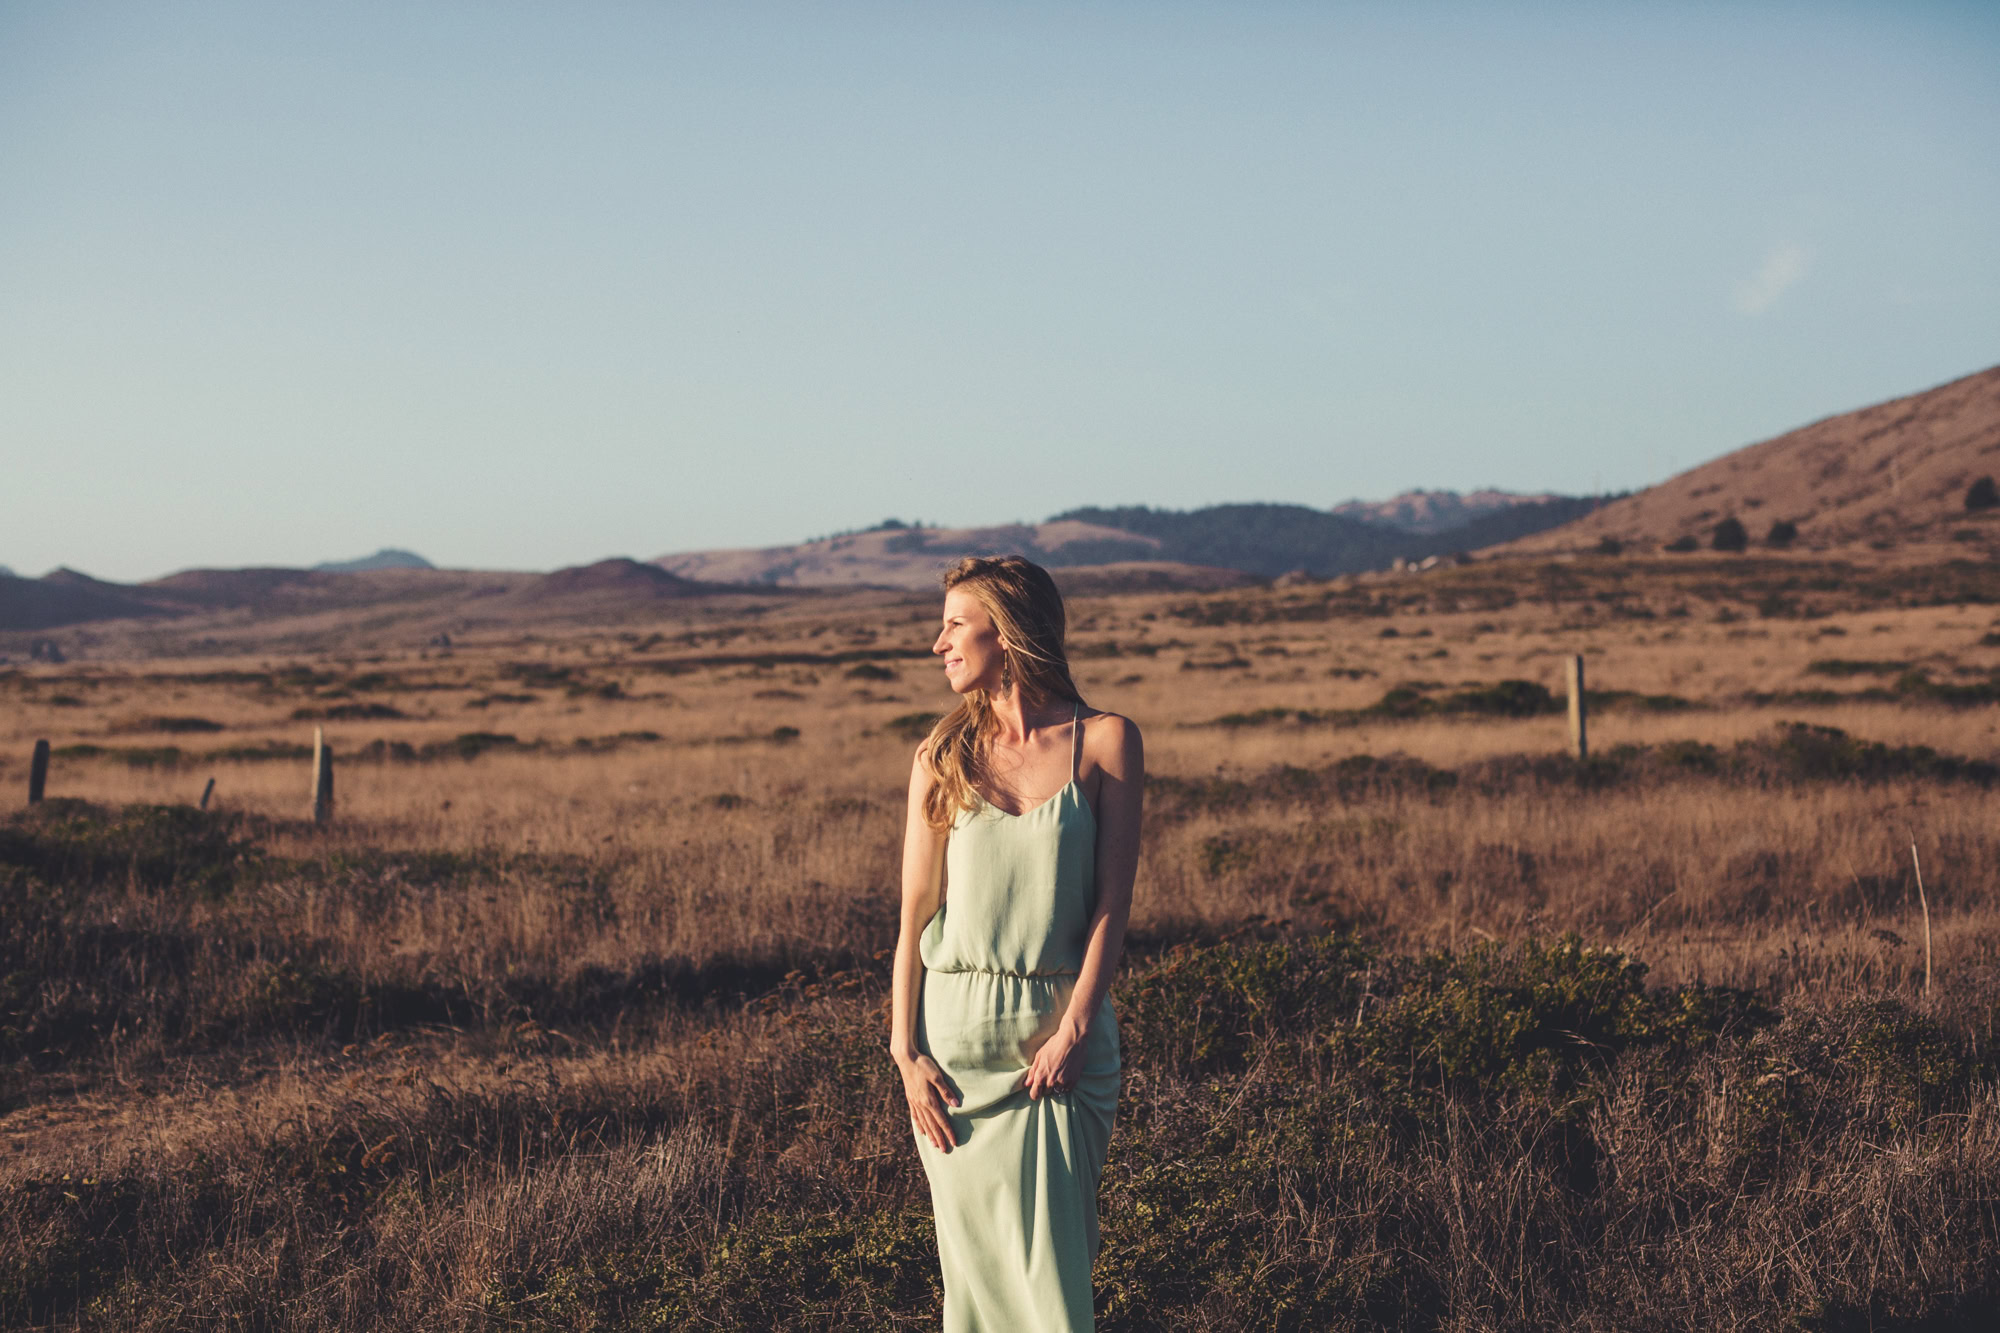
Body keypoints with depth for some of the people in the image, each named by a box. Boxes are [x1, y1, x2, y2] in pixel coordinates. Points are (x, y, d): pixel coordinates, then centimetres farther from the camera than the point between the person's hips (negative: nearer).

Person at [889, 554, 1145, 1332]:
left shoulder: (1105, 741, 0)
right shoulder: (943, 753, 5)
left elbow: (1113, 901, -4)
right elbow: (916, 913, 4)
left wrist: (1074, 1031, -12)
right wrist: (906, 1053, -4)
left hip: (1062, 1029, -2)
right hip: (957, 1032, 2)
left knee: (1053, 1264, -3)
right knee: (975, 1264, 5)